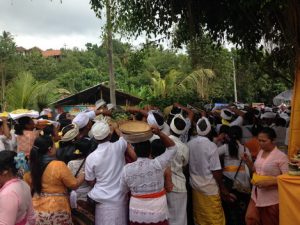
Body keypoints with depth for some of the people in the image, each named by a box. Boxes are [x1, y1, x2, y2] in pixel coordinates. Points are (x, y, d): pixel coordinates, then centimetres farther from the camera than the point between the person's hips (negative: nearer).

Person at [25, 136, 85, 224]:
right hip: (56, 211, -5)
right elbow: (74, 185, -10)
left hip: (37, 209, 6)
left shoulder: (33, 165, -3)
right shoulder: (59, 165, -19)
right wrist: (84, 175, 4)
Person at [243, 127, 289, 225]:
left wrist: (269, 183, -25)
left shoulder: (281, 156, -15)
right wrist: (248, 161, 1)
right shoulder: (260, 152, 6)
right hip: (257, 195, 6)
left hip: (272, 198, -6)